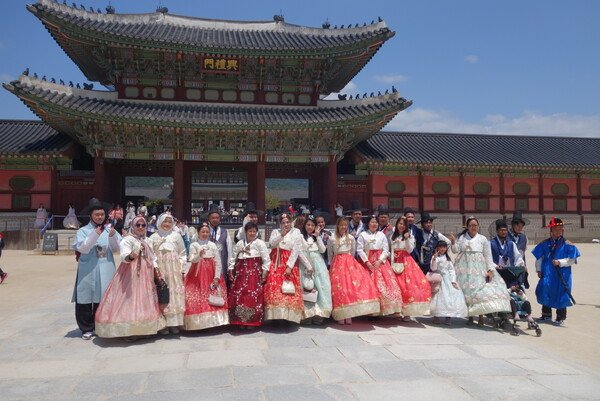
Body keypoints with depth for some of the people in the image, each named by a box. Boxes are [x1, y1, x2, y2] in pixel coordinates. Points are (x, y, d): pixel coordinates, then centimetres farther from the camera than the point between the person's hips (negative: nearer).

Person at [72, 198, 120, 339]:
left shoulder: (109, 229, 5)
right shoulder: (83, 231, 0)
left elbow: (115, 249, 1)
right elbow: (83, 248, -12)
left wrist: (112, 236, -16)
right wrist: (95, 235, -21)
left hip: (105, 270, 2)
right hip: (88, 270, -2)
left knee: (103, 298, 7)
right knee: (86, 298, 1)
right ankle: (87, 329, 15)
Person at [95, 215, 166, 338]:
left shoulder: (147, 241, 17)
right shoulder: (127, 239, -6)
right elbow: (124, 255, -23)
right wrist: (131, 256, -44)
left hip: (146, 274, 7)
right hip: (131, 273, -7)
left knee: (145, 301, 9)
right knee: (130, 300, -11)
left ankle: (144, 329, 17)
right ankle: (129, 330, -8)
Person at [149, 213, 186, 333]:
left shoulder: (176, 236, 7)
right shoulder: (154, 237, 6)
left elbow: (182, 253, 10)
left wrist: (181, 265, 1)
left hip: (174, 270, 1)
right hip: (160, 270, -1)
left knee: (175, 293, 0)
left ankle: (174, 323, 6)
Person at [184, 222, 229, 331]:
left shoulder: (213, 245, 6)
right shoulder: (194, 245, 2)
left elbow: (218, 262, 3)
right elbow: (192, 259, -11)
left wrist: (217, 277, -6)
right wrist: (199, 255, -32)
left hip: (211, 274, 2)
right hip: (198, 274, -2)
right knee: (198, 298, -6)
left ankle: (214, 321, 8)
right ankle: (199, 323, 0)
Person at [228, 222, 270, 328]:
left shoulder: (260, 243, -1)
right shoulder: (240, 243, 11)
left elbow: (266, 258, -5)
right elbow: (233, 257, 16)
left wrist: (265, 271, -10)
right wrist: (231, 270, 9)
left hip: (255, 272, -3)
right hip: (241, 272, 4)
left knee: (254, 295, -8)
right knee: (238, 294, 2)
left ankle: (252, 321, 5)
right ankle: (241, 321, 15)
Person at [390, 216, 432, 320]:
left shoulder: (410, 236, 8)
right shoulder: (393, 236, 14)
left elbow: (409, 250, -2)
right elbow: (391, 250, 10)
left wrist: (407, 239, -13)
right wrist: (392, 263, -3)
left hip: (406, 263, -2)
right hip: (396, 263, 2)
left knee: (409, 285, -12)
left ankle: (407, 312, -9)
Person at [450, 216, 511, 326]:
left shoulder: (483, 239, 6)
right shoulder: (461, 237, 10)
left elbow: (488, 256, 4)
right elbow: (456, 250, 2)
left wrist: (490, 270, -3)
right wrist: (453, 242, -16)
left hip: (479, 268, -1)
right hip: (464, 268, 1)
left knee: (480, 291, -9)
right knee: (466, 290, -1)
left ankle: (481, 317, -4)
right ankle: (470, 316, 7)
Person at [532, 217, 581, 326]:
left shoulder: (567, 245, -2)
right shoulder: (545, 244, 6)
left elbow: (572, 260, -5)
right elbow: (539, 258, 12)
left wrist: (560, 262, -16)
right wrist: (538, 269, 6)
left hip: (562, 276, -3)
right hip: (547, 274, 3)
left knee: (560, 295, 1)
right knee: (545, 293, 10)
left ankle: (560, 317, 15)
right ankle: (546, 314, 27)